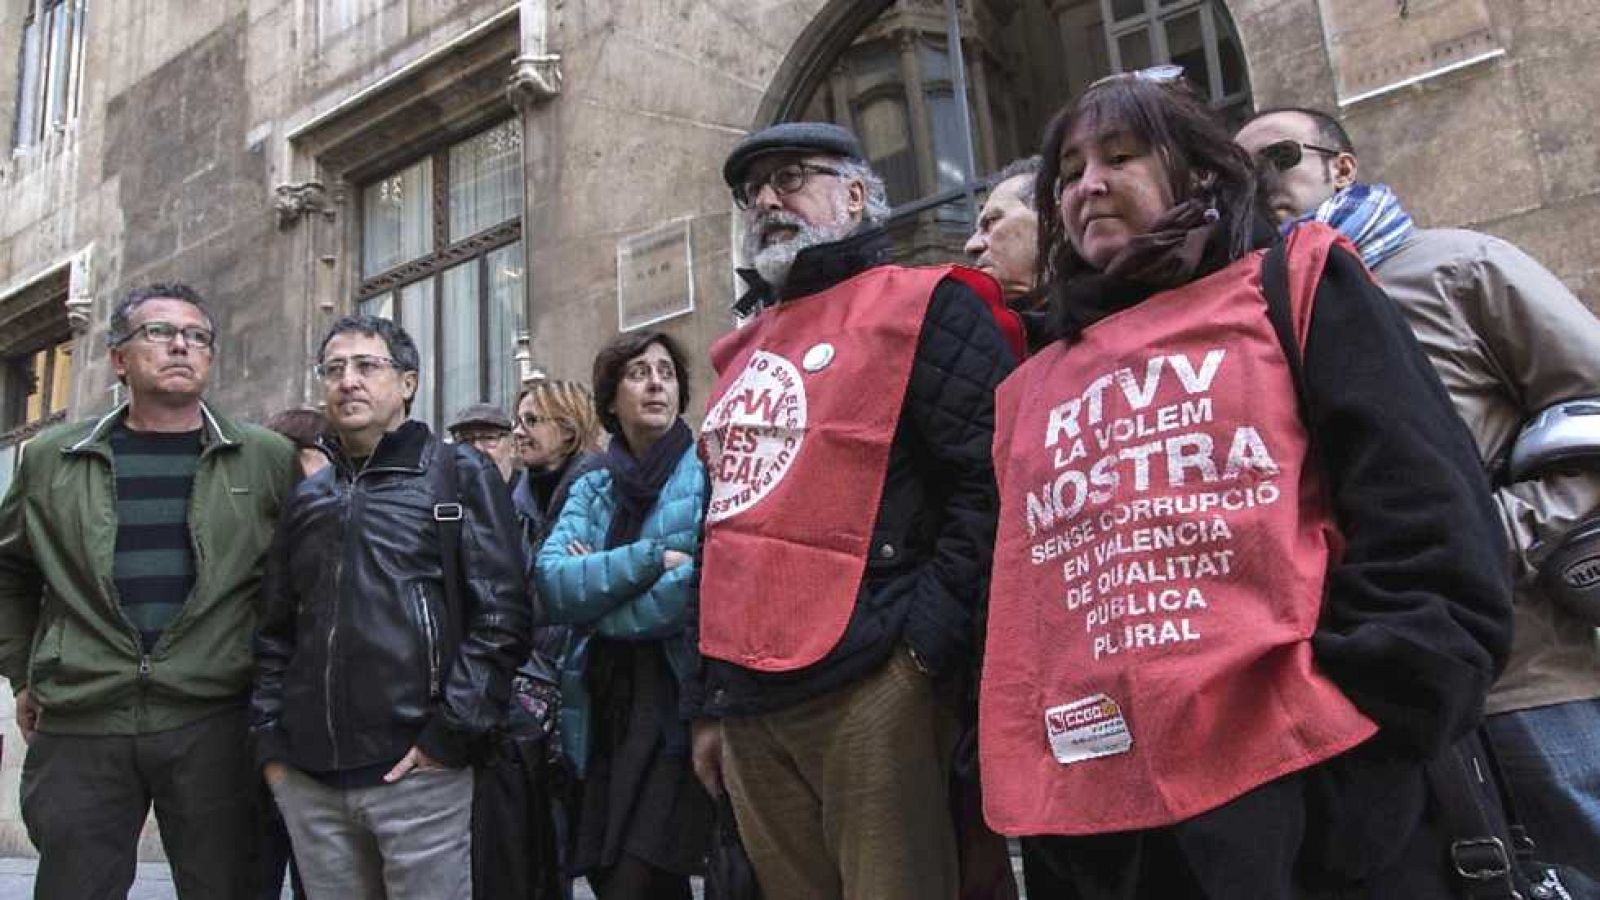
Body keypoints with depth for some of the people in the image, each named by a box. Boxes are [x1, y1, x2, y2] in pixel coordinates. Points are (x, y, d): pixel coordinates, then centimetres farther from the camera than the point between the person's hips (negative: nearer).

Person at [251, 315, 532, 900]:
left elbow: (500, 614, -8)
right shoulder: (308, 500, 16)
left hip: (417, 769, -5)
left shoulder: (460, 475, 0)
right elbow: (275, 633, 20)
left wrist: (449, 734, -13)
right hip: (308, 777, 5)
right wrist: (270, 741, 9)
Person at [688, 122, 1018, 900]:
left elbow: (991, 479, -14)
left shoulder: (922, 309, -3)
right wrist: (707, 699, 20)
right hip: (746, 698, 8)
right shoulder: (743, 349, 19)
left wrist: (925, 641, -18)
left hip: (866, 688, -7)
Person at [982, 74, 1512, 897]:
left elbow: (1425, 521, -4)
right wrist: (1022, 793, 7)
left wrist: (1366, 710, -14)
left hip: (1309, 794, -3)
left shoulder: (1293, 286, 7)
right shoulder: (1029, 393, 17)